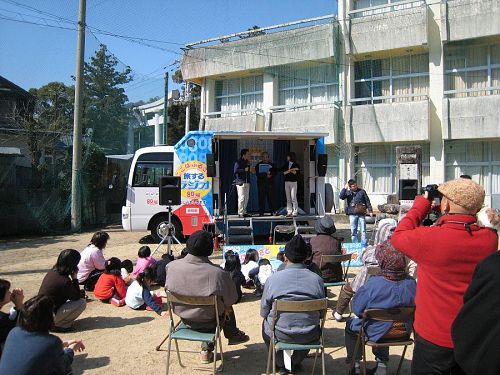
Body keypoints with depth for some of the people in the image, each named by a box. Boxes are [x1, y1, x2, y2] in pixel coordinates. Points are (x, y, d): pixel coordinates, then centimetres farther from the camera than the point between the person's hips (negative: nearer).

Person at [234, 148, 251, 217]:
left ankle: (244, 212, 17)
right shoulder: (238, 162, -6)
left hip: (247, 182, 8)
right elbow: (235, 171, -17)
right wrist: (244, 170, -16)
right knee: (241, 198, -9)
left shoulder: (247, 162, 18)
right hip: (240, 182, -8)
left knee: (246, 198, 9)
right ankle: (240, 213, -5)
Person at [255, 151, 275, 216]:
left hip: (269, 183, 1)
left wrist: (270, 175, -11)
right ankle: (261, 212, 1)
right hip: (261, 183, -1)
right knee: (261, 197, -4)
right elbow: (258, 174, -5)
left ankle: (272, 211, 1)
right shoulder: (258, 165, 7)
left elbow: (274, 173, 9)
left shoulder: (271, 164, 14)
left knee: (270, 197, -3)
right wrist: (266, 174, -14)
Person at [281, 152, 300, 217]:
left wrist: (289, 170, -12)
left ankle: (295, 212, -5)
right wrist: (292, 169, -9)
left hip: (293, 182, -5)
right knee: (288, 198, 5)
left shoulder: (296, 165, 0)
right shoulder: (286, 164, 14)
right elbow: (284, 172, 1)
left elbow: (296, 173, -10)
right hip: (286, 182, 5)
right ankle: (289, 212, 8)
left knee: (293, 198, -8)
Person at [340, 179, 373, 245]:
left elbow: (367, 201, 7)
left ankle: (364, 245, 5)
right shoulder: (348, 192, 5)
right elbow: (341, 197, -11)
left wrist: (370, 210, 4)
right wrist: (345, 188, -14)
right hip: (352, 214, 1)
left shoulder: (362, 191, 3)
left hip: (361, 214, -1)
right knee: (353, 231, 6)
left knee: (363, 230, 0)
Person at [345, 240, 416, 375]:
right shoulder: (411, 283, -16)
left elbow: (356, 309, -19)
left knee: (350, 325, 26)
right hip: (404, 333, 4)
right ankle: (382, 364, 40)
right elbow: (415, 306, 0)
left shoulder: (373, 283, -28)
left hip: (377, 333, -4)